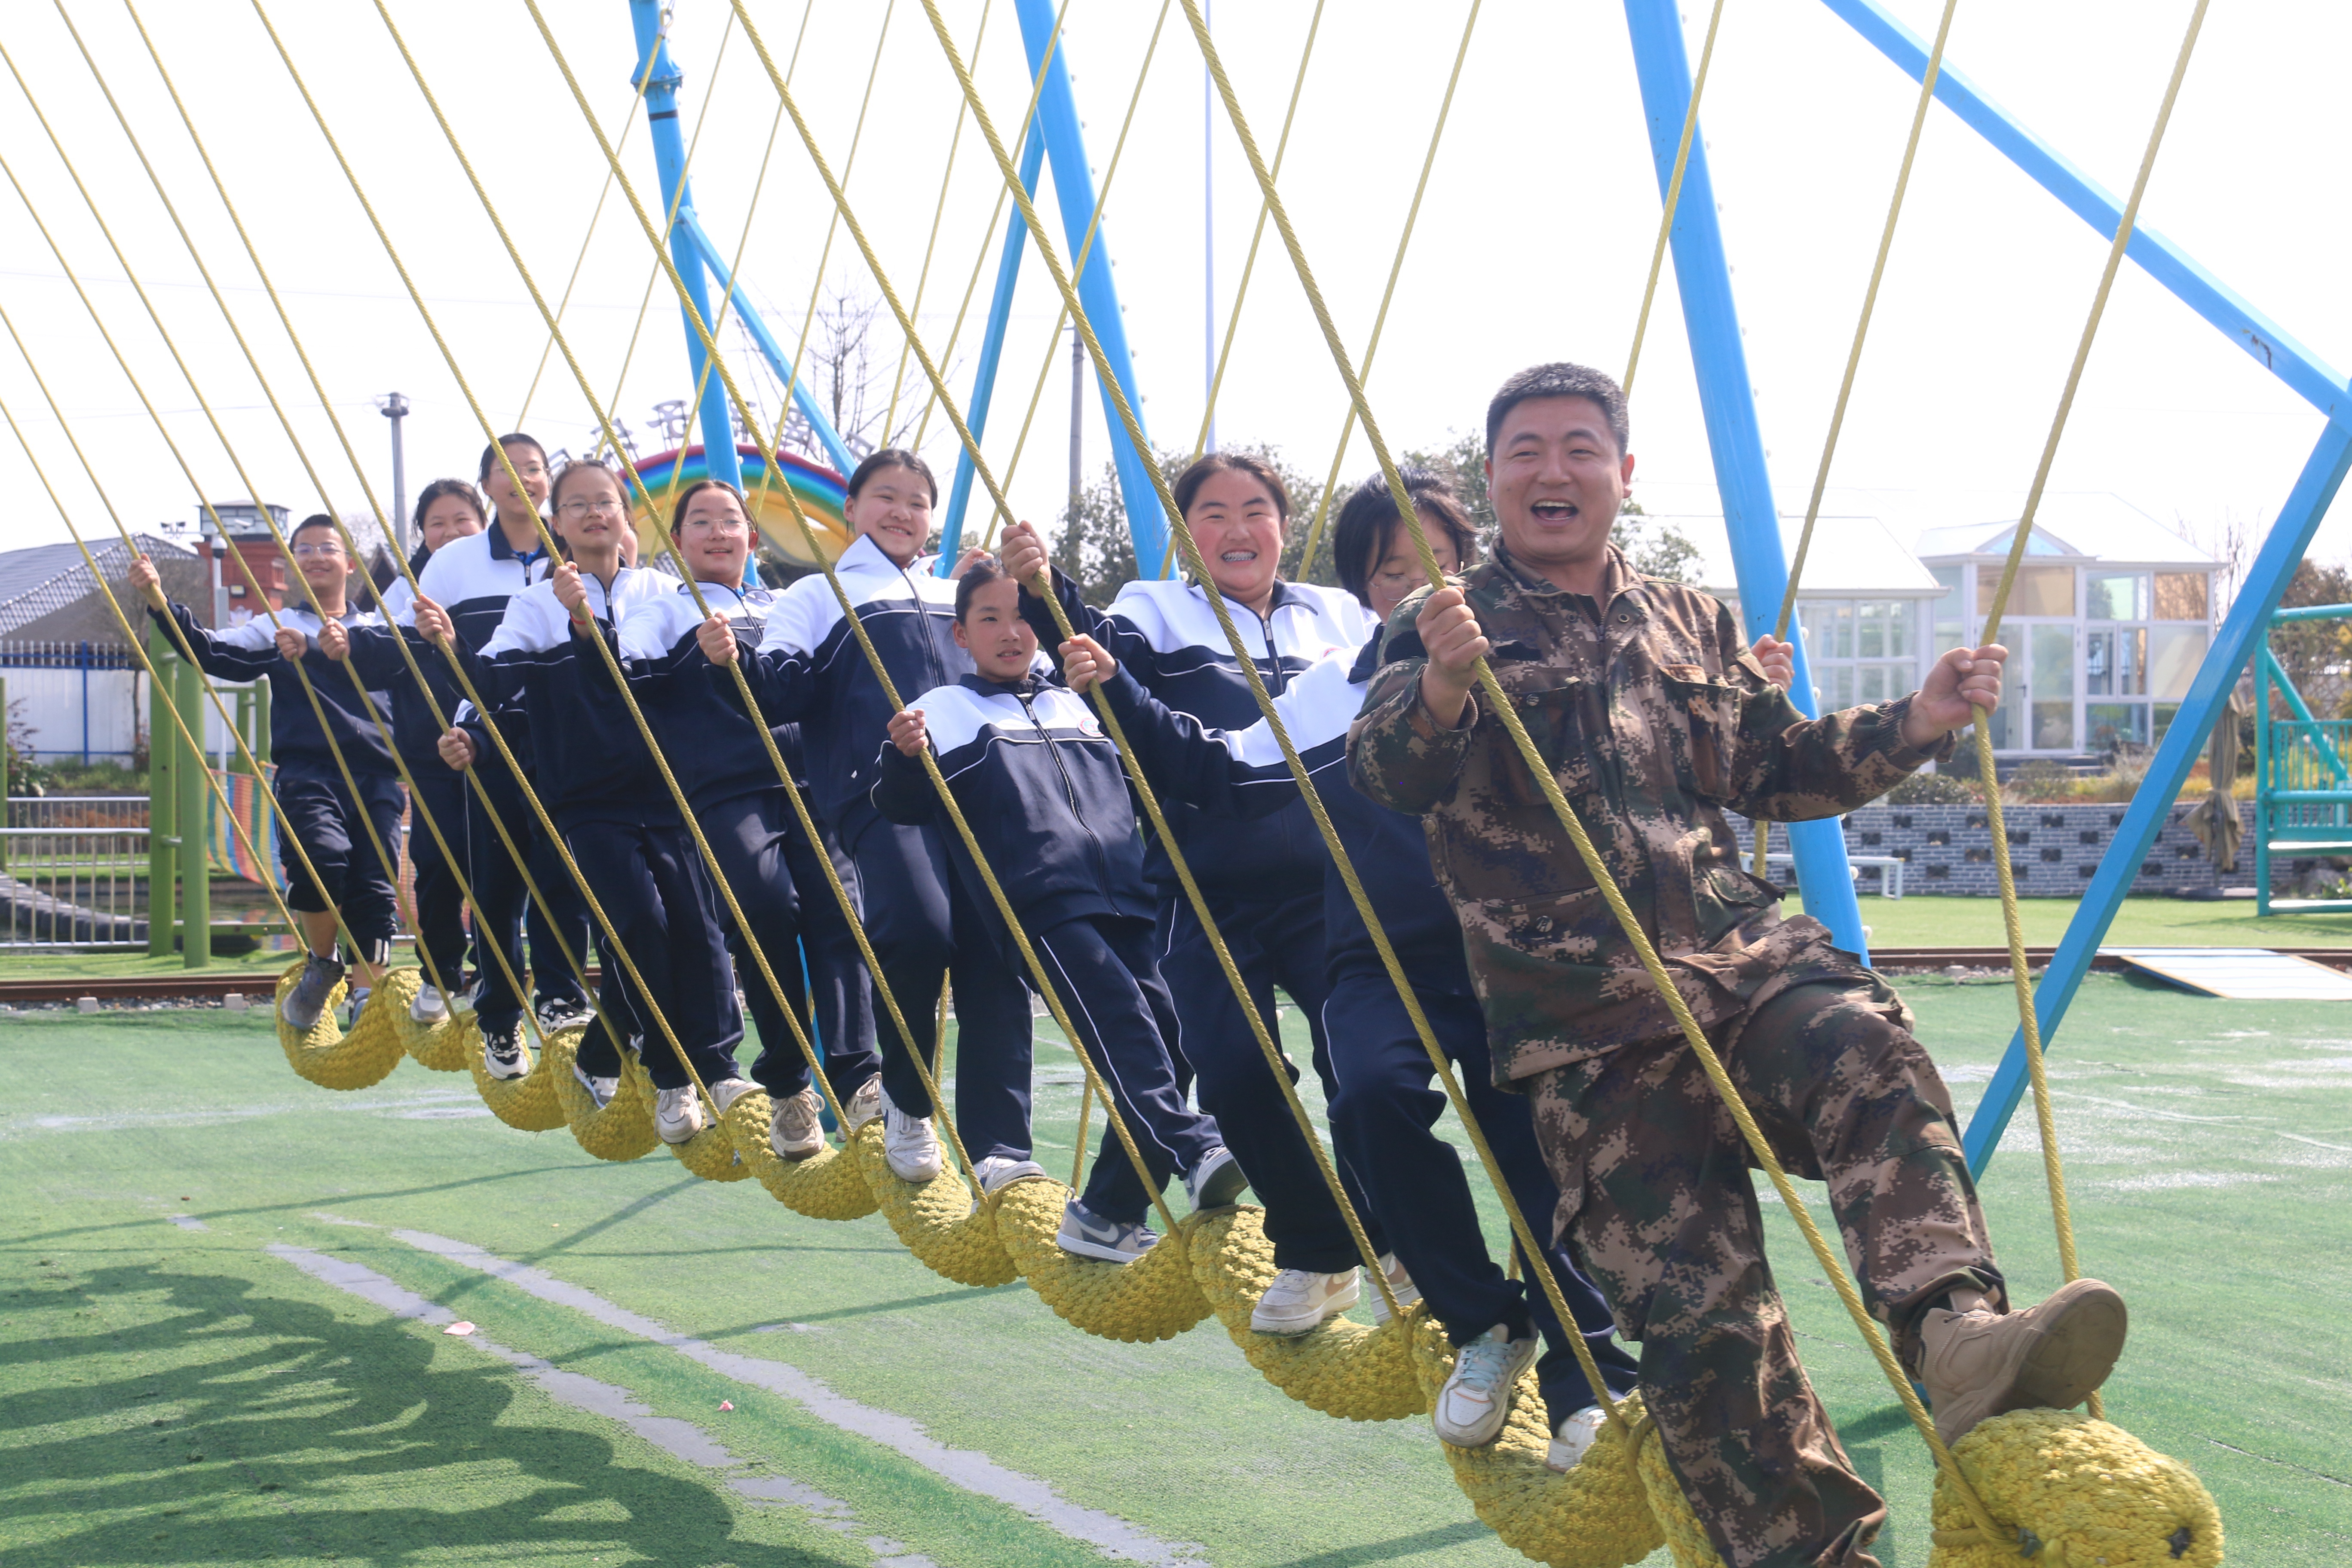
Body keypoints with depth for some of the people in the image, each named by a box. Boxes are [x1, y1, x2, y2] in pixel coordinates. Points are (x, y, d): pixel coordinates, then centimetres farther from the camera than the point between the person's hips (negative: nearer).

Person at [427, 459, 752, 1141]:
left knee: (695, 918, -7)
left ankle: (718, 1070, 2)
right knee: (638, 920, -12)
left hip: (665, 784, 1)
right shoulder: (537, 604, 7)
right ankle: (670, 1078, -2)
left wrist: (590, 624, -21)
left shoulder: (660, 592, 8)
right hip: (588, 797, -1)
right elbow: (497, 679, -7)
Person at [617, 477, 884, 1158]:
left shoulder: (787, 610, 28)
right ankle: (786, 1087, -13)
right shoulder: (665, 616, 18)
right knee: (768, 906, -25)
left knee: (835, 908, -19)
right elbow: (622, 674, 1)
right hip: (726, 791, -3)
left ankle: (857, 1079, -27)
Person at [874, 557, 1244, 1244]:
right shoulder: (947, 710, 13)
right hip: (1044, 906, -5)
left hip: (1125, 903, 5)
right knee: (1124, 1023, -23)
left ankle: (1105, 1213, 0)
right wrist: (904, 756, -18)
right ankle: (1198, 1152, -37)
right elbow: (902, 806, 2)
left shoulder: (1077, 705, 27)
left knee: (1166, 1030, -5)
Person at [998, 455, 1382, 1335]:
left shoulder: (1341, 618, 14)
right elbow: (1101, 645, -13)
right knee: (1233, 1076, -7)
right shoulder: (1160, 612, 7)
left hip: (1327, 886, 0)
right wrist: (1042, 590, -32)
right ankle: (1315, 1255, 15)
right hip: (1211, 895, 0)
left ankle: (1399, 1242, 11)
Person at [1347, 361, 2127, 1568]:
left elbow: (1776, 769, 31)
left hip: (1740, 959, 3)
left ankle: (1956, 1334, -47)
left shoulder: (1691, 629, 22)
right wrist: (1441, 688, -37)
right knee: (1694, 1304, -12)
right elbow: (1383, 772, -13)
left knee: (1867, 1051, -32)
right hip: (1592, 1030, -3)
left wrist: (1915, 724, 14)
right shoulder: (1452, 629, 6)